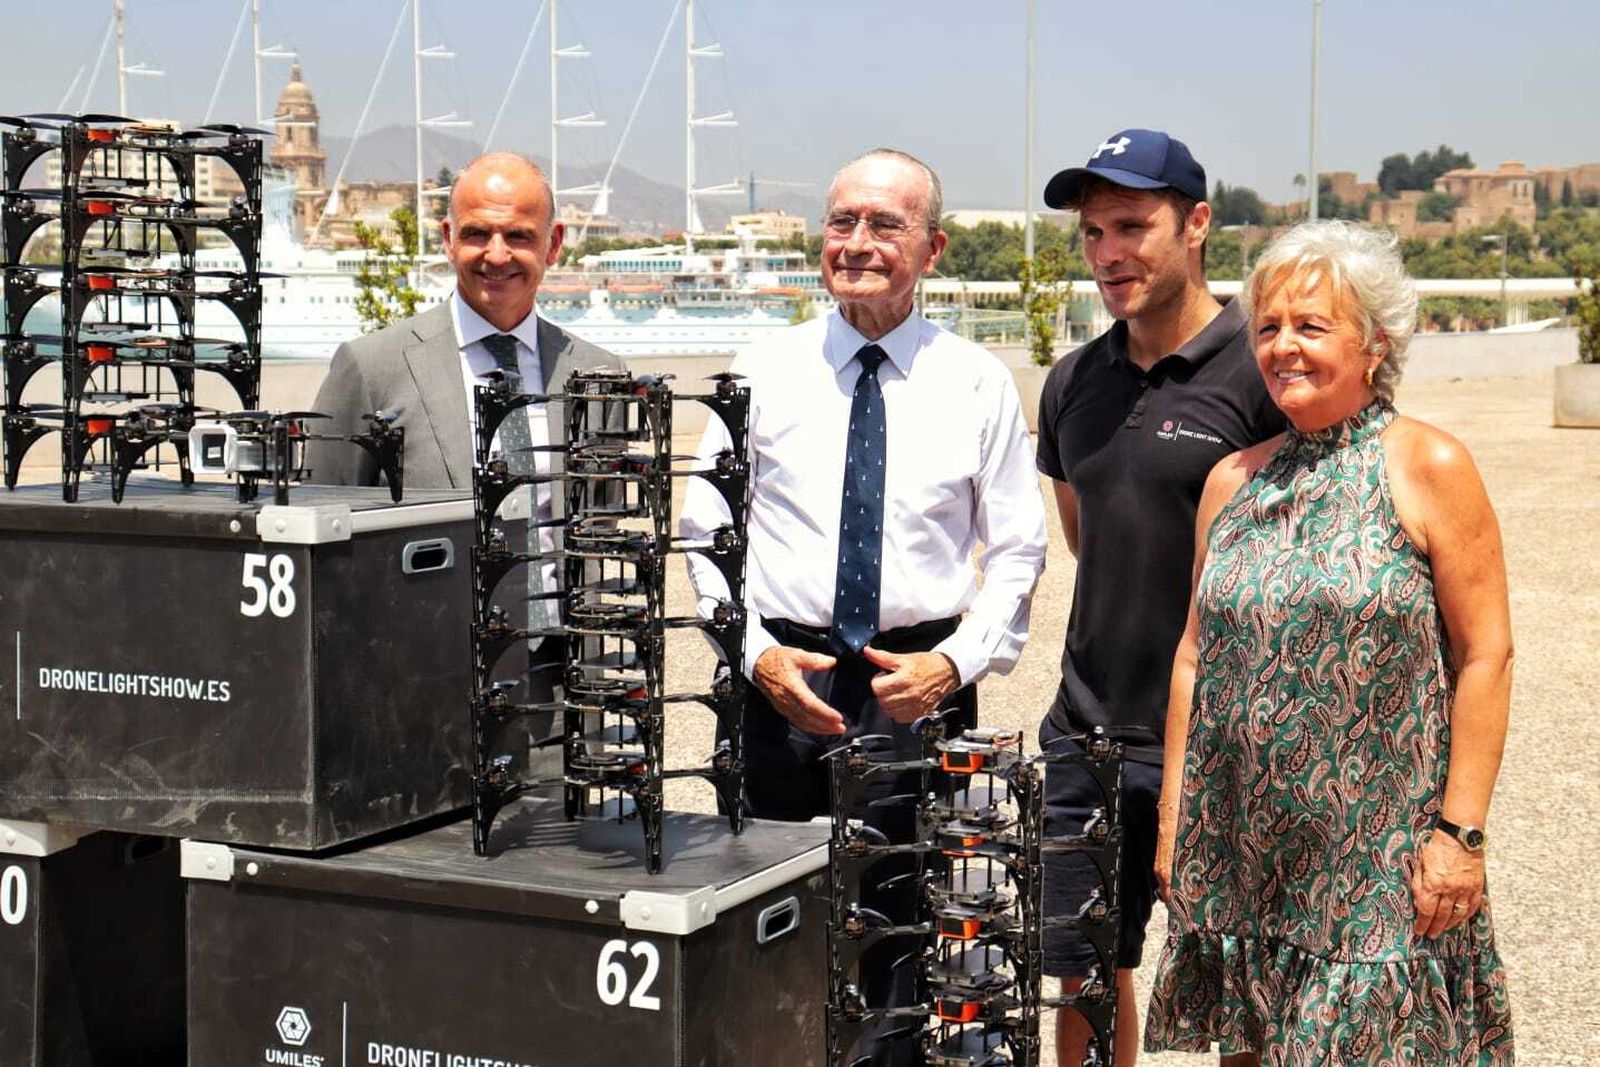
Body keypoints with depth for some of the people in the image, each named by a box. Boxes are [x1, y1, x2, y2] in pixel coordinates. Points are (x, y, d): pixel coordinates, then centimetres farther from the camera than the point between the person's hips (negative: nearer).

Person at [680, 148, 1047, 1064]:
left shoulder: (979, 384, 3)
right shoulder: (762, 375, 5)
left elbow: (1018, 550, 5)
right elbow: (706, 532, 5)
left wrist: (953, 661, -9)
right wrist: (757, 653, -8)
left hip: (921, 683, -1)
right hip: (781, 678, 1)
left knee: (904, 926, 2)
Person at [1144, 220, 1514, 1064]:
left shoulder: (1428, 468, -6)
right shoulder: (1233, 482, 8)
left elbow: (1485, 654, -8)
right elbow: (1195, 657, 12)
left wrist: (1461, 830, -12)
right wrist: (1173, 820, 9)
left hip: (1377, 847, -4)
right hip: (1243, 846, 5)